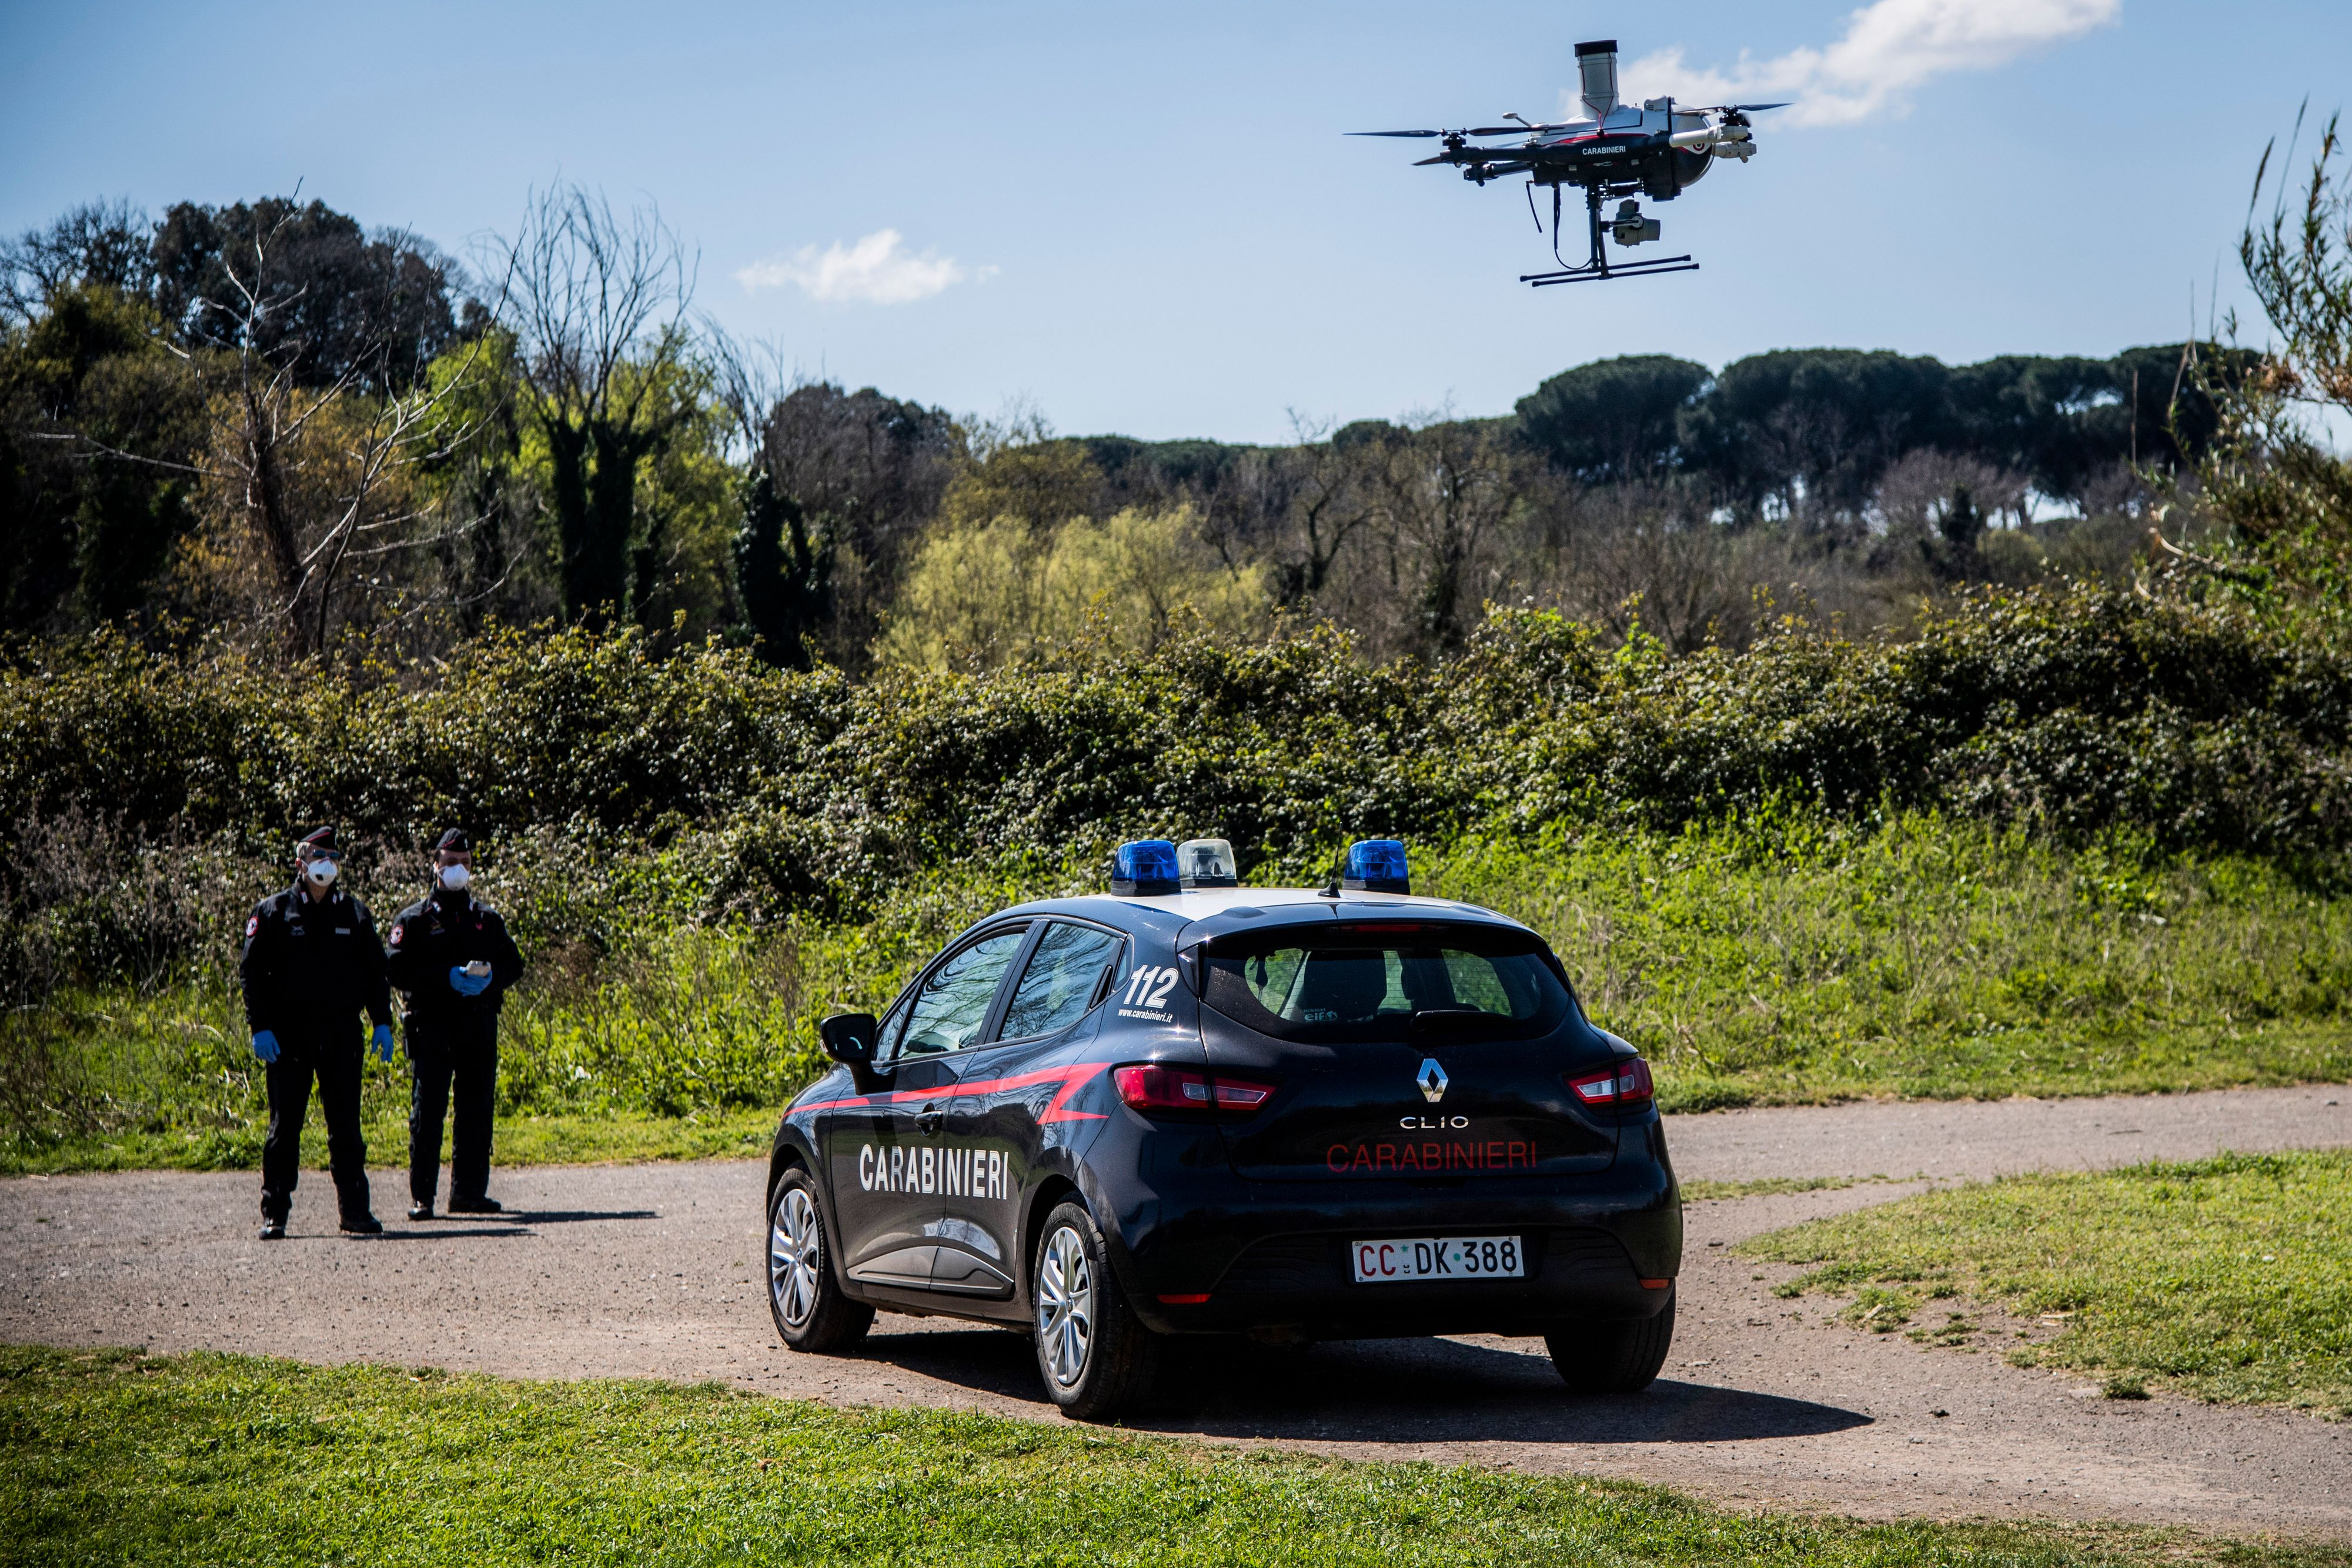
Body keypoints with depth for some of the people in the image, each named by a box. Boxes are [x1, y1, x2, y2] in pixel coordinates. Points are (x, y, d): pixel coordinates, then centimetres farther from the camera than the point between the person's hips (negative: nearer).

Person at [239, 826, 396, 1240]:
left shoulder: (354, 913, 12)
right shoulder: (273, 912, 3)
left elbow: (374, 971, 14)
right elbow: (251, 971, -1)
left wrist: (382, 1023, 3)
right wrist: (260, 1027, -10)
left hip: (341, 1034, 2)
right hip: (288, 1034, -2)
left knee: (346, 1125, 5)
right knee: (285, 1126, 0)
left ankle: (355, 1209, 10)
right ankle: (274, 1215, 4)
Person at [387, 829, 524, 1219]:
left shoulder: (487, 918, 18)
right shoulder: (414, 919, 5)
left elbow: (513, 965, 14)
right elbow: (399, 971, -6)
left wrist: (490, 976, -9)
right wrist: (448, 977, -18)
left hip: (480, 1024, 4)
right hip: (432, 1025, -4)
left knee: (477, 1110, 5)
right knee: (427, 1110, -6)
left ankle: (470, 1191, 13)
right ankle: (421, 1196, -3)